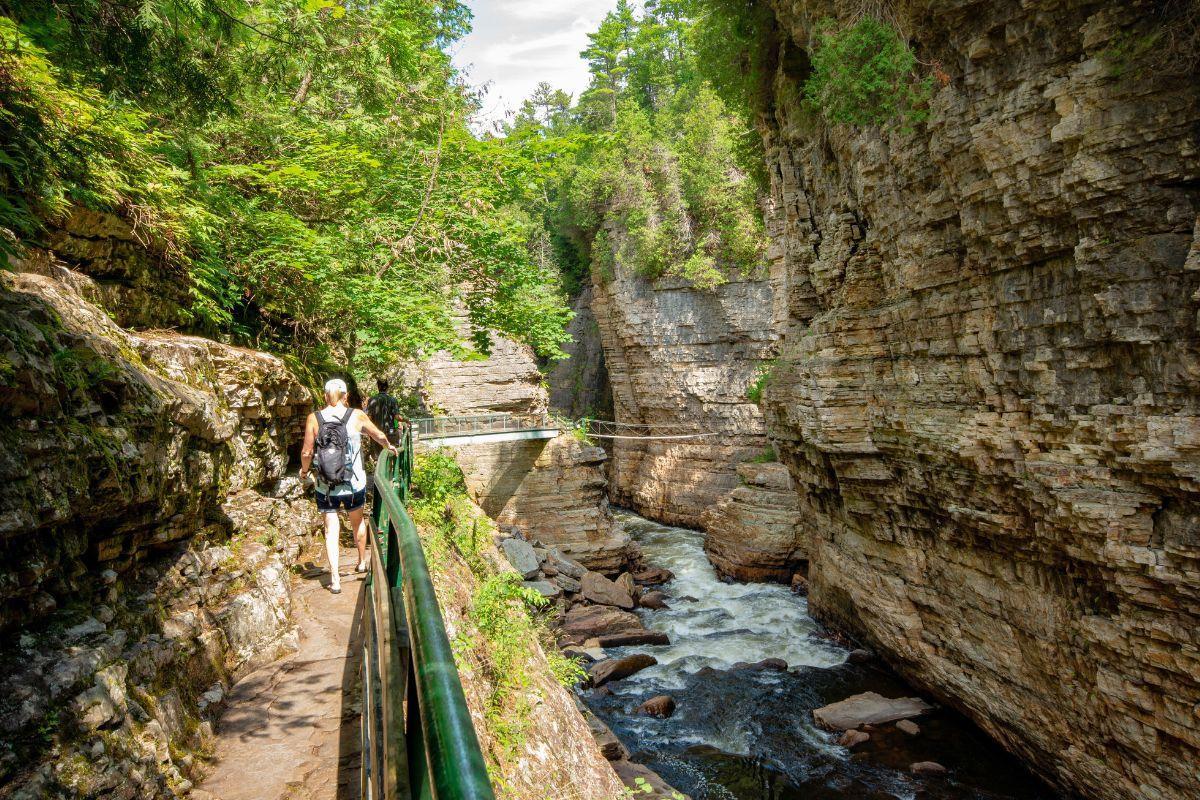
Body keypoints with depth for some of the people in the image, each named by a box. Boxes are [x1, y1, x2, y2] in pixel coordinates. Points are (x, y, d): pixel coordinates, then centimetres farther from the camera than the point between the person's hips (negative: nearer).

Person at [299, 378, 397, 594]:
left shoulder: (314, 418, -7)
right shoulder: (357, 416, -6)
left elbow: (307, 452, -5)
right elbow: (379, 436, 10)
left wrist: (304, 470, 16)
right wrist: (389, 447, 32)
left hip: (325, 486, 0)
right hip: (354, 483, 1)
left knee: (331, 530, 7)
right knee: (358, 521, 23)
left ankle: (335, 579, 3)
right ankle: (362, 562, 40)